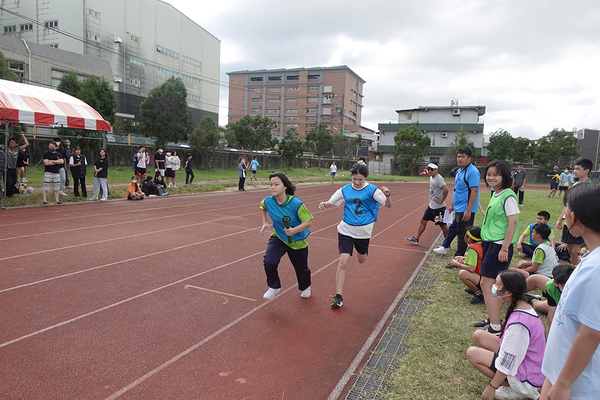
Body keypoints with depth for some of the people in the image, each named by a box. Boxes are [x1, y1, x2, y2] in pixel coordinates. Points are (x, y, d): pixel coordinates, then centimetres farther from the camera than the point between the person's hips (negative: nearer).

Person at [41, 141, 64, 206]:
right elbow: (46, 163, -13)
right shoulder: (46, 154, 0)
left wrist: (52, 161, -9)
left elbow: (61, 161, -4)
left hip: (56, 173, 4)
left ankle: (56, 200, 17)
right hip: (48, 172, -4)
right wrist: (57, 162, -6)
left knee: (56, 187, 9)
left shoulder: (58, 154, 12)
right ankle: (44, 201, -2)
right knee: (45, 187, -5)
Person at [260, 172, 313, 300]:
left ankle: (305, 287, 51)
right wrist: (265, 223, 2)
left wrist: (294, 230, -40)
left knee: (302, 269, 15)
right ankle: (274, 287, 7)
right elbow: (262, 207, 11)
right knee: (269, 262, -22)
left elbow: (309, 222, -24)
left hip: (297, 241, -2)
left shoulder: (296, 203, -28)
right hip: (278, 237, 2)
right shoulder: (268, 201, -15)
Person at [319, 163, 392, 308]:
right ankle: (338, 297, -3)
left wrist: (387, 195, -32)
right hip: (346, 229, 0)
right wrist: (323, 204, -16)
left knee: (361, 260, 20)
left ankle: (361, 249, 58)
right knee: (343, 262, -10)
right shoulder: (345, 189, 0)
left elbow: (388, 205, -11)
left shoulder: (371, 190, -6)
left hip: (364, 231, 0)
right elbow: (330, 203, 8)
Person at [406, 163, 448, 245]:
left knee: (443, 225, 2)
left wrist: (441, 200, -23)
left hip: (438, 207, -9)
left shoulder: (438, 179, -19)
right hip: (431, 206, 9)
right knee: (423, 221, 11)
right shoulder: (431, 177, 10)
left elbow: (446, 190, -32)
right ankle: (416, 239, 18)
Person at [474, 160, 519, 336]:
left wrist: (505, 248, -20)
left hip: (499, 245, -9)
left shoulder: (508, 196, -15)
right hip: (489, 242, 9)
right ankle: (493, 318, 27)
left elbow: (513, 222, -19)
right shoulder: (495, 195, 12)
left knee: (486, 284, -9)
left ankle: (495, 328, -2)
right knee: (494, 284, 15)